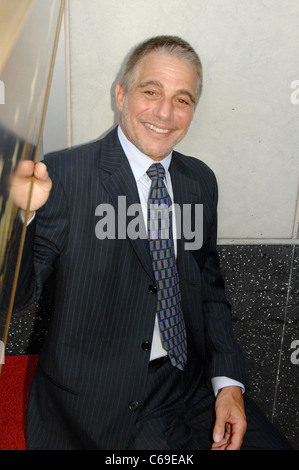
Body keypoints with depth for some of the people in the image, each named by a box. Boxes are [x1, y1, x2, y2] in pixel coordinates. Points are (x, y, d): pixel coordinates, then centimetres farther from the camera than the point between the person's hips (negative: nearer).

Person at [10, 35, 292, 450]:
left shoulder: (201, 181, 3)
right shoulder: (64, 175, -14)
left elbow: (209, 286, 9)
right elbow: (21, 290, -12)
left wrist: (228, 379, -1)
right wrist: (22, 212, -32)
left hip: (192, 381, 5)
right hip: (98, 395, -4)